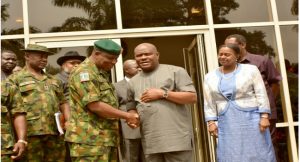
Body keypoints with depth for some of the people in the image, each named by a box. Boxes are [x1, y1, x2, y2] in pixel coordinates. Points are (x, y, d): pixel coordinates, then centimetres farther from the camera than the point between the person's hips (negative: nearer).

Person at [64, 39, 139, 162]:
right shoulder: (84, 72, -10)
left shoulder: (102, 74, 20)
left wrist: (127, 118, 9)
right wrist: (127, 116, -12)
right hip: (89, 139, -9)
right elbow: (95, 105, -19)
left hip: (107, 139, 9)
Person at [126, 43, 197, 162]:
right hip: (150, 142, 4)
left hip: (177, 138, -4)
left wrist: (162, 93, -11)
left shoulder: (175, 71, 2)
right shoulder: (132, 82, 16)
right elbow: (131, 108, 23)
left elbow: (192, 97, -5)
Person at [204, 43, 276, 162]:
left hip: (251, 119, -2)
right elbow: (209, 103, 8)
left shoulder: (250, 70, 1)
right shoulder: (209, 77, 8)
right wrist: (211, 122, 1)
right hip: (227, 123, 2)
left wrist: (264, 117, -9)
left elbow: (261, 95, -2)